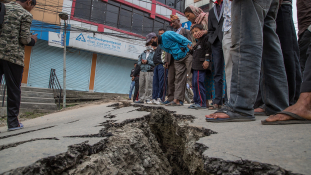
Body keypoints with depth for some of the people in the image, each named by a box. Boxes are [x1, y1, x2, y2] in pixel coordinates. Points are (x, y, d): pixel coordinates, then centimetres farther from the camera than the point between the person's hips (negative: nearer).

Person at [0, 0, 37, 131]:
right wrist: (33, 40, 11)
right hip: (14, 56, -5)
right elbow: (24, 39, -8)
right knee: (13, 90, 3)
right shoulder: (26, 15, -2)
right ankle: (13, 122, 9)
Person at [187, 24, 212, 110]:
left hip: (201, 65, -10)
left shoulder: (205, 38, -3)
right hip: (195, 66, 10)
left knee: (198, 82, -16)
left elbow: (208, 49, -14)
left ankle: (201, 103, -13)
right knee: (194, 83, 10)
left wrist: (207, 60, -20)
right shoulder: (198, 42, 26)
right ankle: (196, 102, 16)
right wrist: (191, 50, 14)